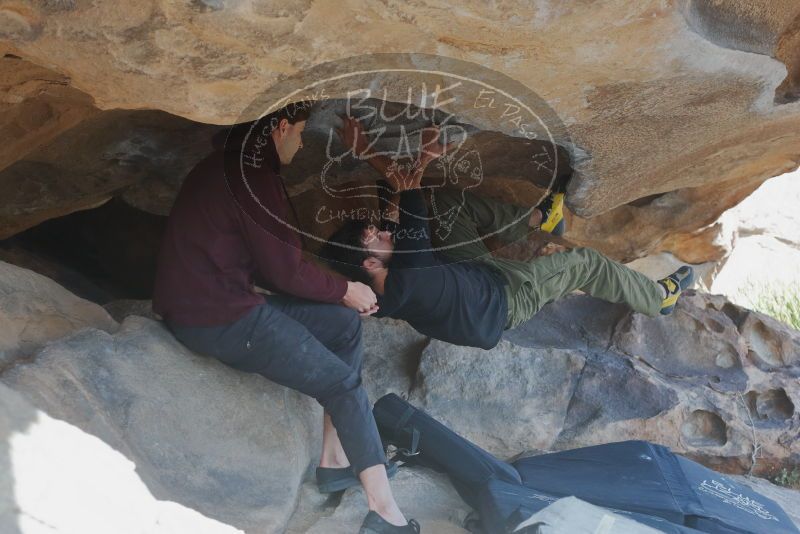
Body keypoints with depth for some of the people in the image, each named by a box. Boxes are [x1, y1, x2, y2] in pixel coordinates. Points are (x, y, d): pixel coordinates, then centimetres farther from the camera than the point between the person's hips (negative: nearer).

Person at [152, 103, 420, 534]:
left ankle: (335, 458, 13)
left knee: (345, 326, 11)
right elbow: (285, 269, -14)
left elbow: (270, 263, 14)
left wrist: (336, 290, 10)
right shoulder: (251, 178, -18)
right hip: (216, 320, -10)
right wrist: (344, 290, 2)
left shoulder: (237, 168, 13)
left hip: (225, 301, 10)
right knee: (345, 385, -5)